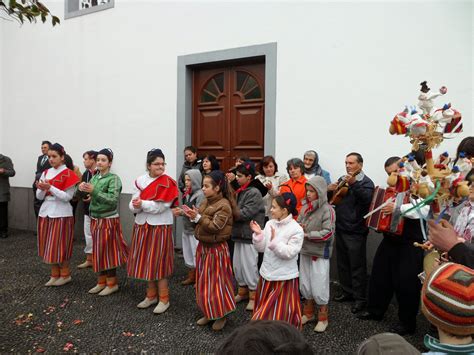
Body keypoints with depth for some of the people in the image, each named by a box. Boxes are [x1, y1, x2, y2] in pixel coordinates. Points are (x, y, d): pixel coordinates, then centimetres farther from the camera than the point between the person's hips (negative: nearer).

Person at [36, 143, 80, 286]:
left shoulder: (68, 174, -8)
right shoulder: (45, 173, 9)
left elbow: (67, 197, -14)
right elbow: (39, 197, 8)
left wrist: (50, 187, -21)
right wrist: (41, 189, -13)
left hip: (61, 214, -6)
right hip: (46, 212, 6)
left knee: (60, 245, -1)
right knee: (49, 245, 10)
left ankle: (65, 275, 14)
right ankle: (54, 275, 21)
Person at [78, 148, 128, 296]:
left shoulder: (114, 179, -13)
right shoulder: (95, 177, 7)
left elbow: (113, 200, -23)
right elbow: (91, 197, 5)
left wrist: (94, 191, -29)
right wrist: (84, 189, -15)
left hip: (108, 220, -6)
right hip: (95, 219, 7)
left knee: (108, 251, 0)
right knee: (98, 250, 13)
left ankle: (112, 283, 14)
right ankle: (101, 281, 25)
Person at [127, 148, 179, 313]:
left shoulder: (168, 183, -9)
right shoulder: (140, 180, 4)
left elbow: (161, 206, -18)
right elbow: (133, 205, 0)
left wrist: (142, 204, -19)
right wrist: (136, 205, -21)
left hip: (160, 226, -5)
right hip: (142, 225, 5)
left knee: (158, 262, -1)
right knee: (146, 261, 12)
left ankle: (164, 299, 13)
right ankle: (151, 295, 28)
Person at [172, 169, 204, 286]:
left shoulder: (200, 194, -14)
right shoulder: (187, 194, 8)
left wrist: (182, 212, -23)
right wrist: (179, 211, -5)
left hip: (196, 230, -8)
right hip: (187, 228, 8)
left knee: (197, 255, 1)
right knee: (188, 254, 17)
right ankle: (191, 276, 33)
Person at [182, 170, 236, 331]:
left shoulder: (223, 205, -17)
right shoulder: (206, 202, 8)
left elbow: (215, 227, -24)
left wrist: (198, 217, -24)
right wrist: (193, 217, -6)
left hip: (216, 249, -8)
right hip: (203, 246, 8)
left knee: (216, 282, 1)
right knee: (204, 282, 15)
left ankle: (221, 316, 18)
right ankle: (209, 313, 30)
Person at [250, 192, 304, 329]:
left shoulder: (296, 230, -15)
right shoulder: (270, 223, 1)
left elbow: (289, 253, -20)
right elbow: (261, 248, 3)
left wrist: (274, 241, -27)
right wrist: (258, 234, -13)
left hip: (284, 277, -5)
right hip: (267, 274, 6)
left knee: (280, 313, 7)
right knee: (264, 311, 19)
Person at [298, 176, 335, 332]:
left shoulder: (327, 210, -16)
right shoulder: (305, 207, 1)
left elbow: (328, 233, -21)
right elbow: (298, 222, 9)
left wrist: (308, 234, -19)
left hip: (320, 254, -6)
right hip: (305, 251, 6)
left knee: (319, 287, 3)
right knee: (304, 284, 17)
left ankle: (323, 318, 24)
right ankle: (308, 313, 37)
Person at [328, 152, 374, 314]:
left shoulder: (366, 182, -6)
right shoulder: (342, 180, 12)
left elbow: (366, 199, -26)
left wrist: (353, 184, -38)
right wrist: (329, 190, -9)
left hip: (356, 231, -6)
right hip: (340, 228, 7)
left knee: (357, 266, 1)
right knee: (342, 263, 16)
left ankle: (360, 298, 12)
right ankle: (347, 291, 30)